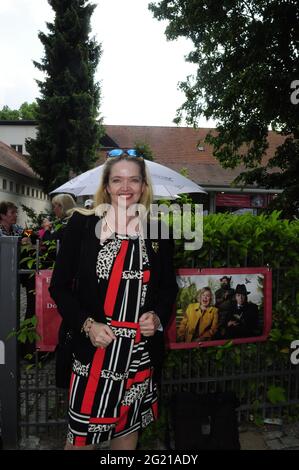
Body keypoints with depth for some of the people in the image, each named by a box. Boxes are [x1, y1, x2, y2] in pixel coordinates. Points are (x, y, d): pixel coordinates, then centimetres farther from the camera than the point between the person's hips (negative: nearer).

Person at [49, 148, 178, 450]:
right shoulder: (82, 224, -5)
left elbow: (168, 286, 12)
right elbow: (59, 286, -2)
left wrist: (158, 317, -5)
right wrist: (87, 324, -14)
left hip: (141, 351, 3)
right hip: (93, 346, -2)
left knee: (129, 426, 19)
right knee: (81, 434, 9)